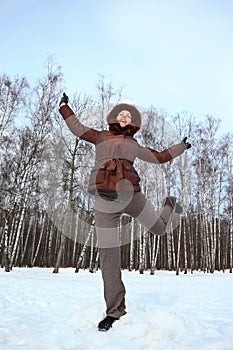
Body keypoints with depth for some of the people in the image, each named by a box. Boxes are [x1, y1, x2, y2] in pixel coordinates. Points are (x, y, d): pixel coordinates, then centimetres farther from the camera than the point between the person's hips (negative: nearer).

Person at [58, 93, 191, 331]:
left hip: (130, 195, 1)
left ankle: (170, 205, 54)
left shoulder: (134, 146, 20)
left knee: (159, 228, 18)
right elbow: (77, 129, 31)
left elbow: (159, 157, 29)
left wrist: (181, 147, 36)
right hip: (104, 200, 0)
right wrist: (64, 106, 39)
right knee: (108, 254, -3)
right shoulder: (101, 137, 20)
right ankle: (115, 309, 11)